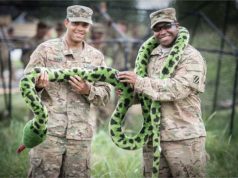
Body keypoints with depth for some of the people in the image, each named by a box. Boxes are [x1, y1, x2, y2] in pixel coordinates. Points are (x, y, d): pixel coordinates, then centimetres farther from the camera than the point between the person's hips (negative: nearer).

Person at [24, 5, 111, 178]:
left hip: (80, 134, 3)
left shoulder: (96, 56, 10)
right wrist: (38, 85, -19)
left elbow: (105, 95, 10)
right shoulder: (46, 49, 3)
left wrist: (88, 90, -11)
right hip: (48, 130, -2)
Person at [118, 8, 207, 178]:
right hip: (153, 136, 6)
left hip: (184, 137, -6)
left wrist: (139, 82, -20)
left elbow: (177, 88, -21)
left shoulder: (191, 57, -8)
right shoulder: (152, 55, 14)